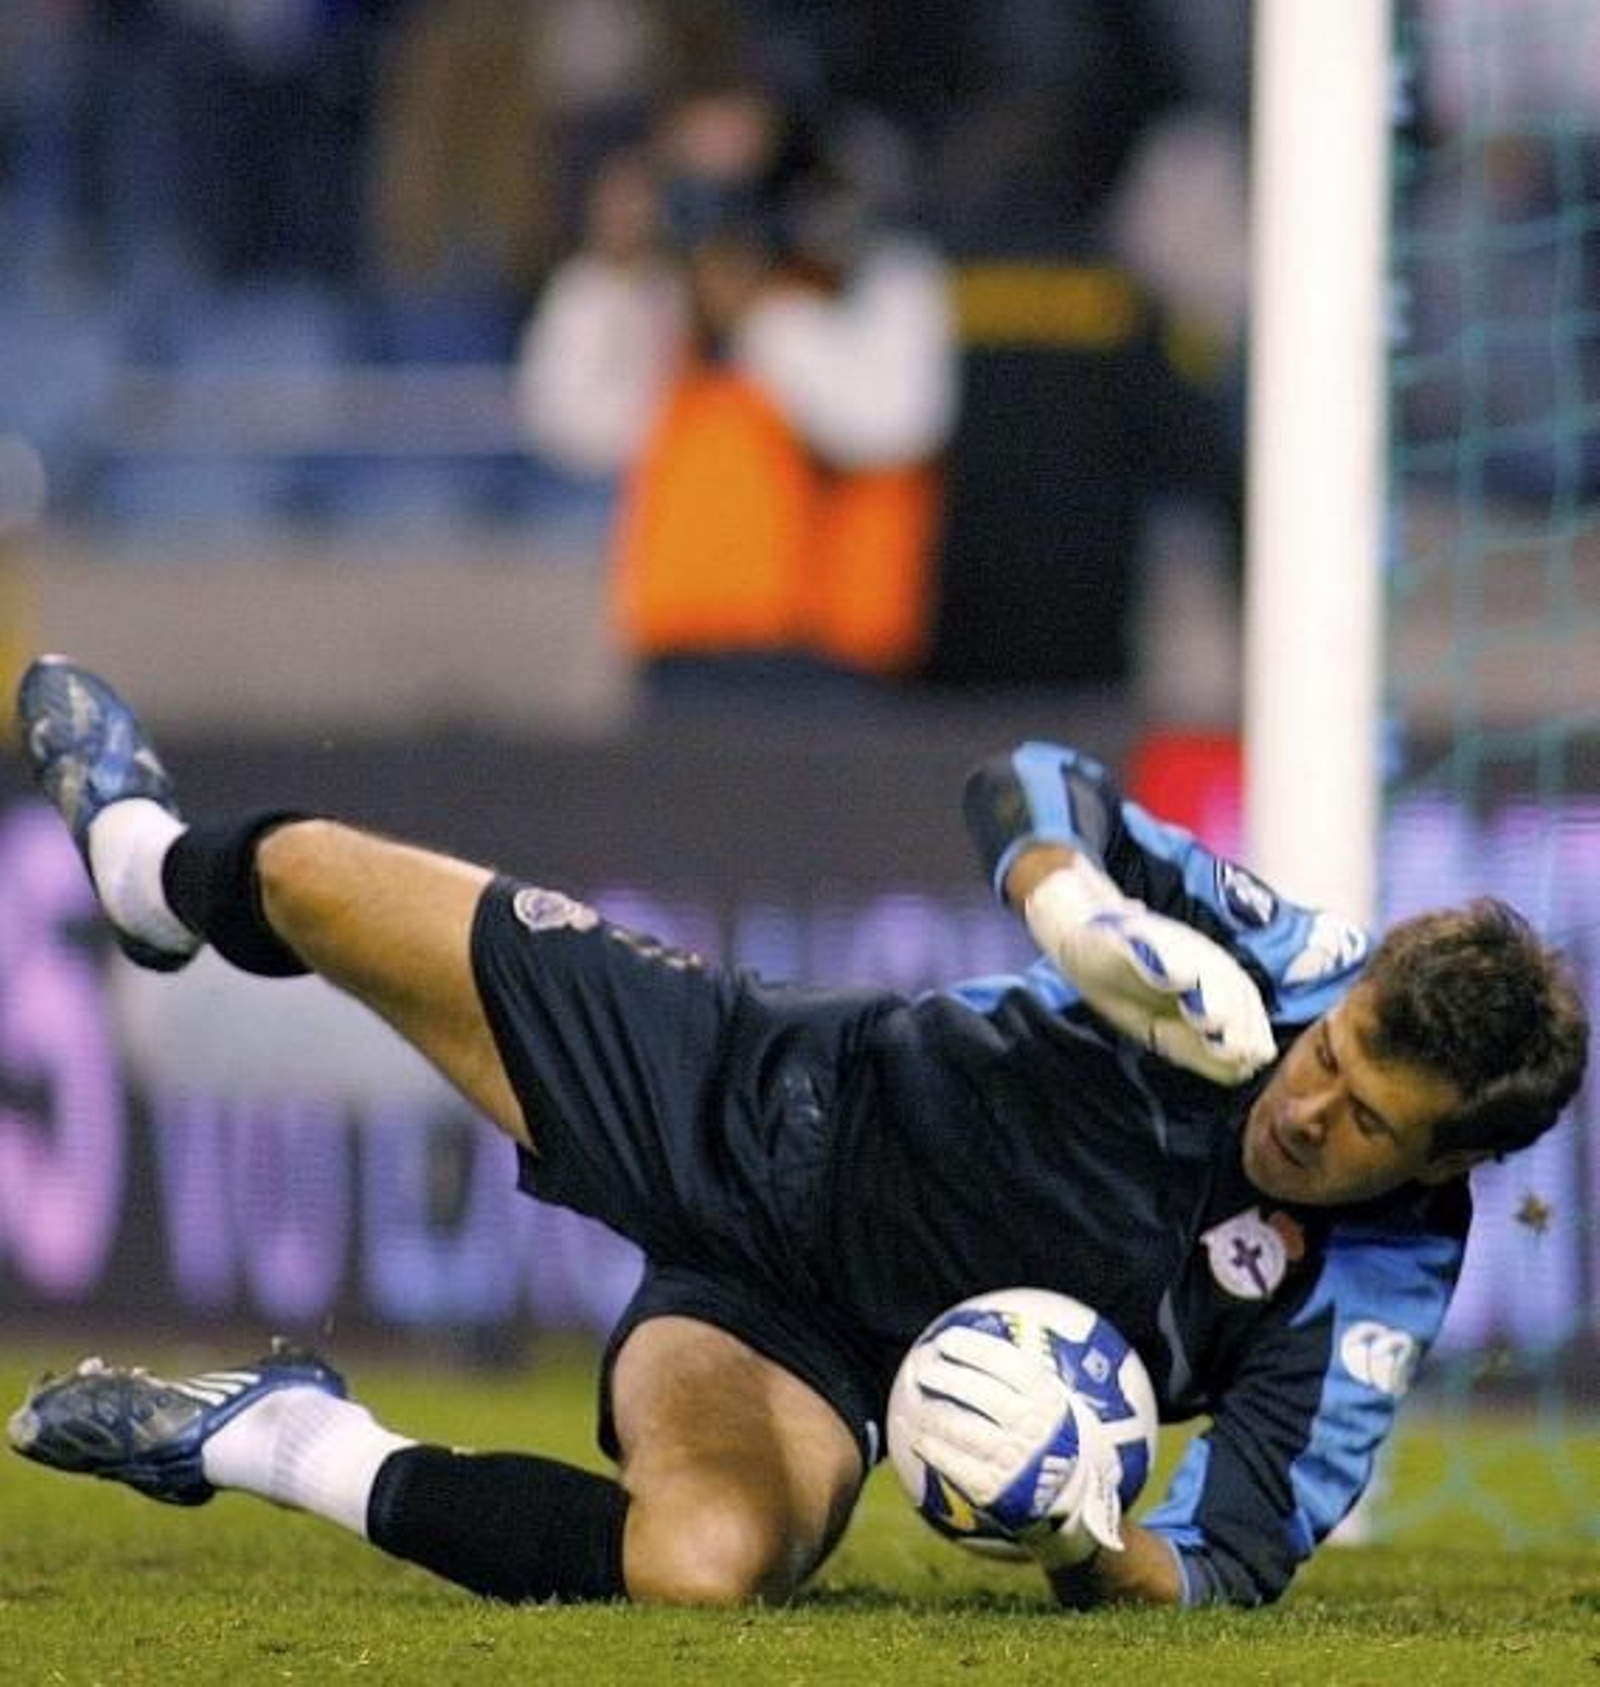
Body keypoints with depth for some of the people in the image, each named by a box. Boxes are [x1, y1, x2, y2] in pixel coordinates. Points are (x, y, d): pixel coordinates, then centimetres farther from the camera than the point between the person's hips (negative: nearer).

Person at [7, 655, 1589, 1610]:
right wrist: (1074, 897, -31)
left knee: (708, 1563, -38)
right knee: (305, 880, 5)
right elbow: (1031, 787, -9)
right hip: (772, 1101, 3)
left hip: (817, 1343, -2)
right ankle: (159, 866, 49)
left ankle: (292, 1450, -9)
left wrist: (1077, 1538, -41)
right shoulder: (1294, 963, -19)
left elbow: (1226, 1574, -20)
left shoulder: (1367, 1307, -24)